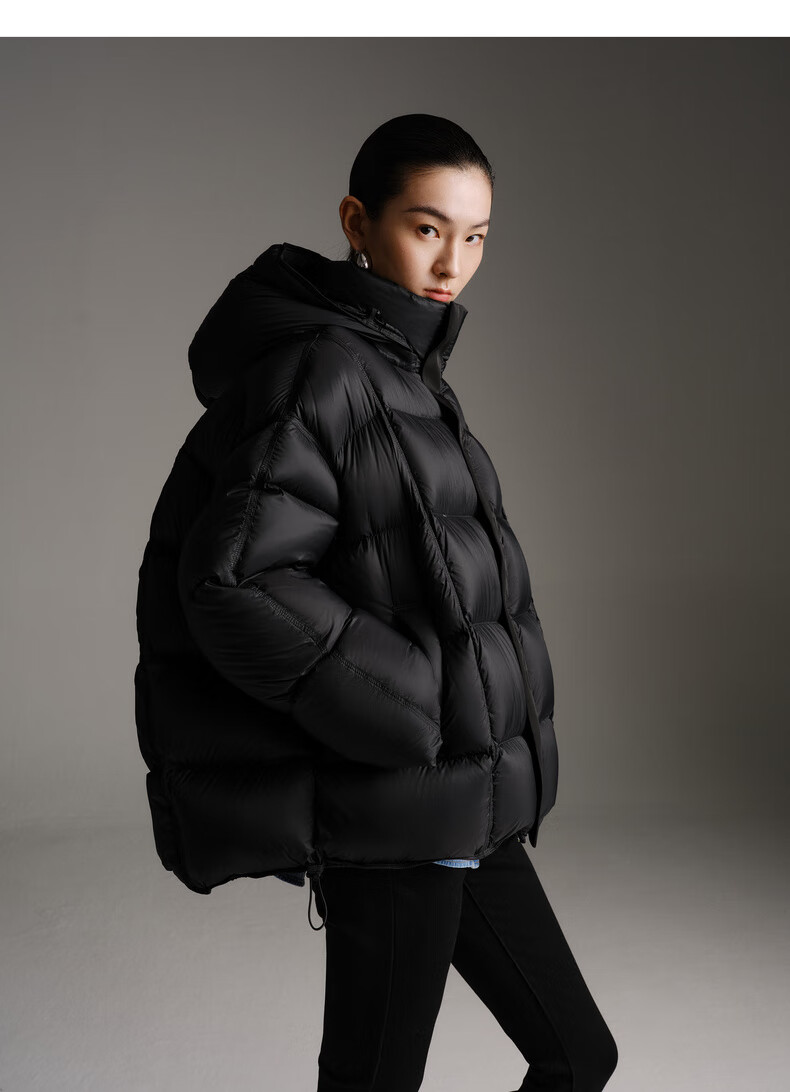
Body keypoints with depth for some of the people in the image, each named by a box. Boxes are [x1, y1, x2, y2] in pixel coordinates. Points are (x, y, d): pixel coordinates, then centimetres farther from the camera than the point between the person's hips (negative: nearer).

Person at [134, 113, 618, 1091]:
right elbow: (233, 581, -25)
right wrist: (411, 706, -19)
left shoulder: (399, 370, 12)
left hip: (466, 806, 9)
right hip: (395, 811, -9)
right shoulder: (318, 368, -16)